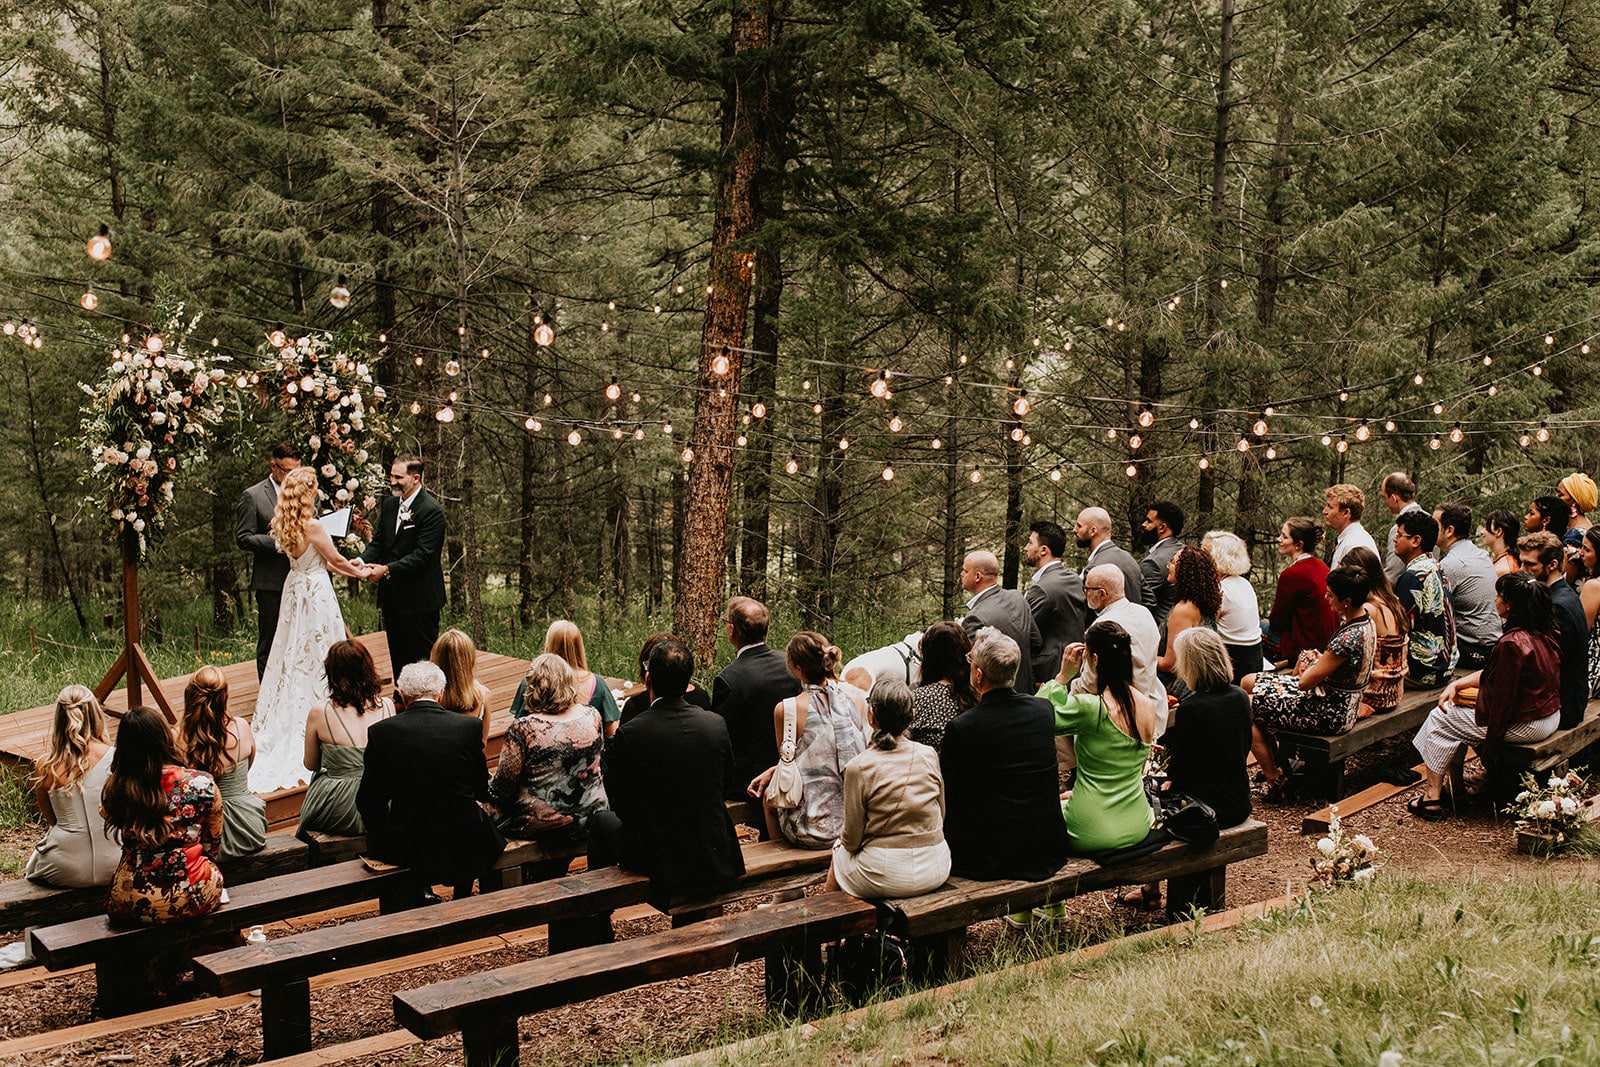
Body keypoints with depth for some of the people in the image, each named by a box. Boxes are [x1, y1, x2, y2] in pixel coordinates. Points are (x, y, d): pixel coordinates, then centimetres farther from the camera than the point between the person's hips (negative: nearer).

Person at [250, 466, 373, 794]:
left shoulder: (286, 525, 1)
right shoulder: (312, 527, -22)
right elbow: (335, 560, -9)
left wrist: (348, 567, 16)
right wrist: (358, 571, 9)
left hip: (296, 588, 8)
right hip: (316, 592, -8)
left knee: (293, 654, 16)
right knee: (317, 656, 2)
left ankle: (285, 720, 24)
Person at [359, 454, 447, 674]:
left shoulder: (431, 510, -15)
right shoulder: (389, 505, 10)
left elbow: (423, 554, -21)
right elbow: (378, 542, 11)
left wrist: (387, 570, -23)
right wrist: (362, 561, -9)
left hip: (419, 598, -8)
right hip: (392, 596, 8)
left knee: (424, 655, 0)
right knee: (398, 656, 14)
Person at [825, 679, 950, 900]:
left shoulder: (859, 768, -16)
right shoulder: (929, 755, -4)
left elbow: (852, 838, -8)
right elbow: (940, 817, 8)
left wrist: (843, 842, 14)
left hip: (885, 877, -4)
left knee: (840, 852, 29)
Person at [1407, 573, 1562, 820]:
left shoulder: (1512, 644, -27)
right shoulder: (1543, 634, 3)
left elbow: (1502, 701, -23)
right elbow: (1494, 673, 13)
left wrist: (1489, 747, -12)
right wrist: (1457, 684, 8)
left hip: (1524, 724, -9)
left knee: (1441, 720, 5)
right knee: (1456, 710, 21)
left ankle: (1432, 798, 10)